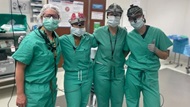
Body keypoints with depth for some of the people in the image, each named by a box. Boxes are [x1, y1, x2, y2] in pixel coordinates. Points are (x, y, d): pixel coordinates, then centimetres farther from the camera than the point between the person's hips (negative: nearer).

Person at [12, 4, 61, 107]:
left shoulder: (56, 37, 0)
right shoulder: (31, 40, -18)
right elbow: (20, 68, -16)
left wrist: (53, 82, 13)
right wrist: (20, 94, -14)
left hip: (52, 86, 6)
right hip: (35, 89, -6)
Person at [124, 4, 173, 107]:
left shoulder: (157, 32, -7)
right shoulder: (129, 36, -2)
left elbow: (165, 55, -1)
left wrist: (155, 50, -19)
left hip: (150, 75, -1)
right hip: (132, 74, 2)